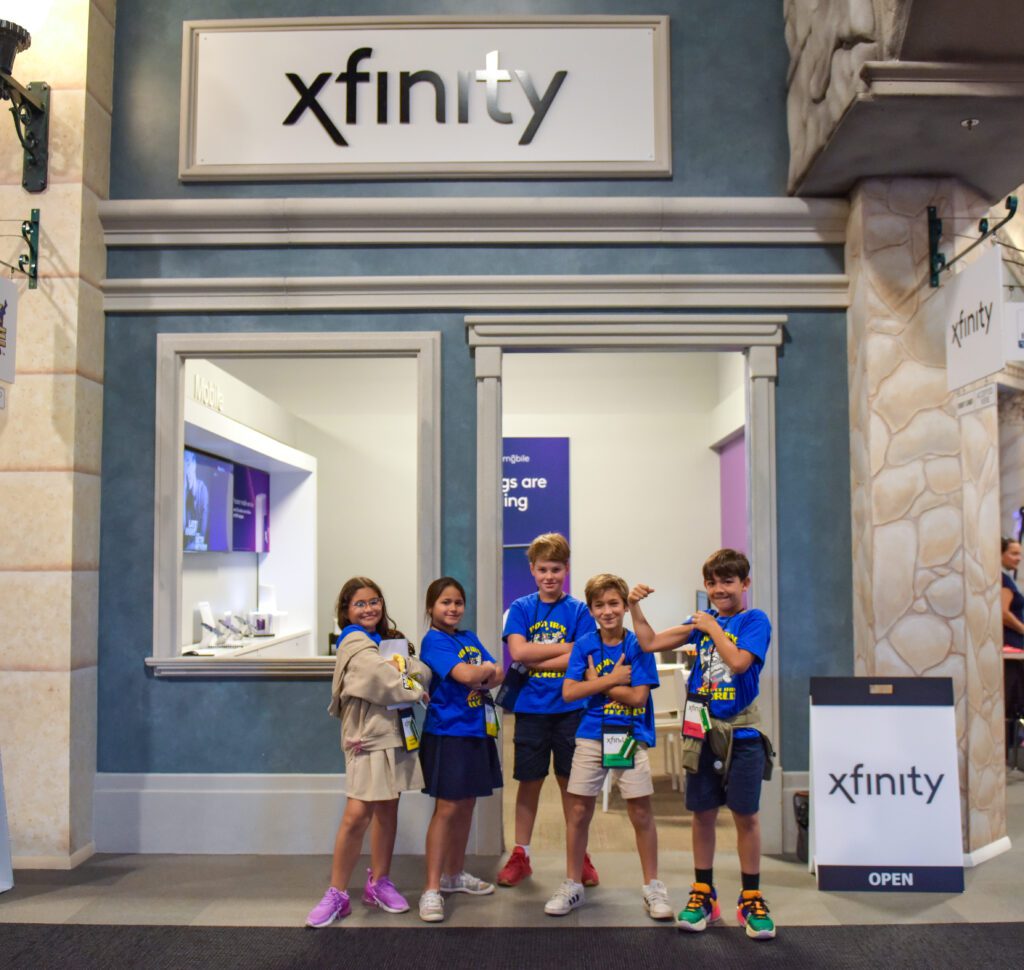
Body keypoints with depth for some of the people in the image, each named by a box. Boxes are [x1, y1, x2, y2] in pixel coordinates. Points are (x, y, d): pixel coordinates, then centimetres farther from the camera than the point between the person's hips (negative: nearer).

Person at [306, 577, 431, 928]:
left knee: (387, 810, 13)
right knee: (357, 815, -9)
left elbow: (422, 671, 2)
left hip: (395, 734, 7)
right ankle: (336, 894, 4)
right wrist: (415, 691, -5)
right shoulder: (355, 644, -9)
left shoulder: (390, 640, 15)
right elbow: (384, 679, -20)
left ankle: (379, 882, 27)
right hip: (368, 740, -7)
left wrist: (407, 673, -18)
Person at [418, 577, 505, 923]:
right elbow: (465, 675, -22)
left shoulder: (470, 638, 13)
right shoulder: (434, 641, -10)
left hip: (476, 731, 7)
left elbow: (498, 676, 6)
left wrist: (479, 675, -14)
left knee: (466, 805, 15)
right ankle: (432, 889, 0)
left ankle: (455, 874, 30)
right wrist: (487, 668, -3)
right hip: (447, 733, -7)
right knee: (447, 809, -6)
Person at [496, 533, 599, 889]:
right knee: (529, 781, 9)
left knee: (571, 781, 9)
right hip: (530, 708, 1)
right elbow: (518, 651, -11)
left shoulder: (579, 610, 0)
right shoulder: (520, 608, 3)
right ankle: (520, 856, 22)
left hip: (570, 708, 0)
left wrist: (536, 661, -13)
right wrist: (567, 647, -11)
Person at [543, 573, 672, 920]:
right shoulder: (584, 645, 0)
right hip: (591, 736, 2)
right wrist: (611, 679, -14)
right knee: (578, 811, 6)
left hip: (630, 736, -2)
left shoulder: (637, 645, -5)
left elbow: (638, 697, -12)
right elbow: (568, 692, -8)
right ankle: (573, 885, 22)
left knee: (641, 813, 3)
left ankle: (652, 887, 20)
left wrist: (596, 682, -11)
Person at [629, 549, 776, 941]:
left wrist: (713, 627, -13)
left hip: (741, 733, -4)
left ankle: (751, 899, 19)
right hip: (702, 731, 4)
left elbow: (739, 661, -22)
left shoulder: (755, 620, -5)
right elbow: (651, 643, 8)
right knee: (703, 813, 10)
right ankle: (703, 894, 24)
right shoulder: (703, 619, 8)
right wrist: (634, 607, -1)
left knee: (746, 815, 5)